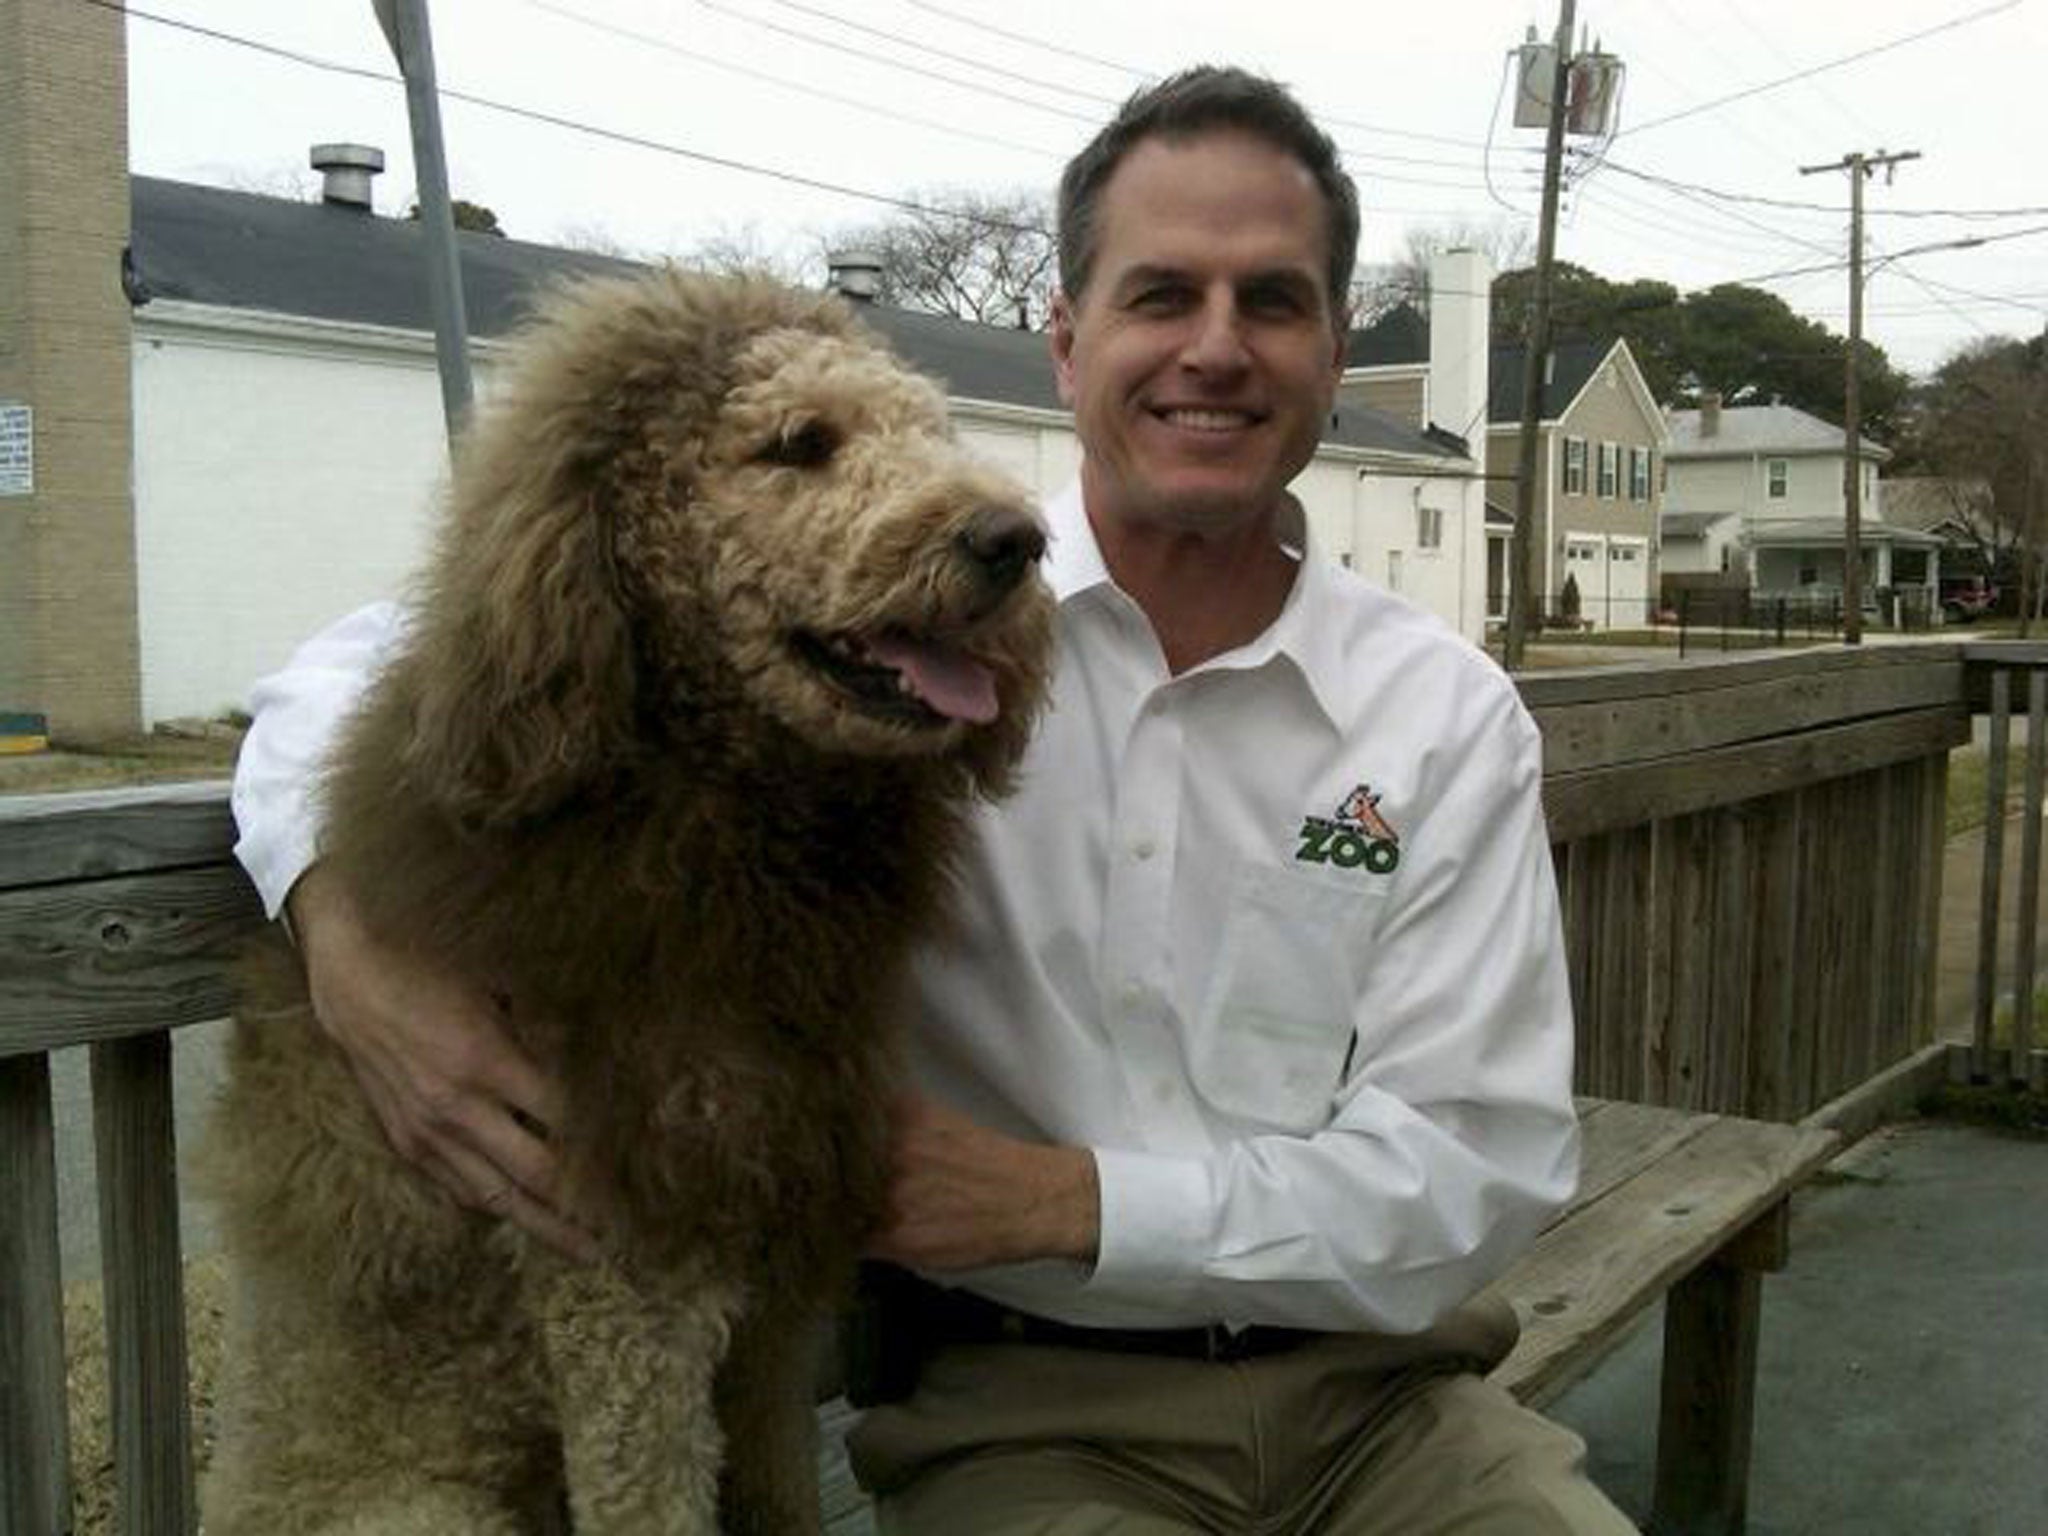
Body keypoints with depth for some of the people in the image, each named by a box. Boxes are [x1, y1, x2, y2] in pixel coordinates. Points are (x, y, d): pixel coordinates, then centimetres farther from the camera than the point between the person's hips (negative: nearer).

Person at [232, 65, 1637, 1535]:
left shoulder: (1451, 713, 0)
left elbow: (1483, 1167, -4)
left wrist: (1061, 1199, -15)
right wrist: (358, 940, -22)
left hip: (1374, 1383, 3)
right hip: (1025, 1404, -2)